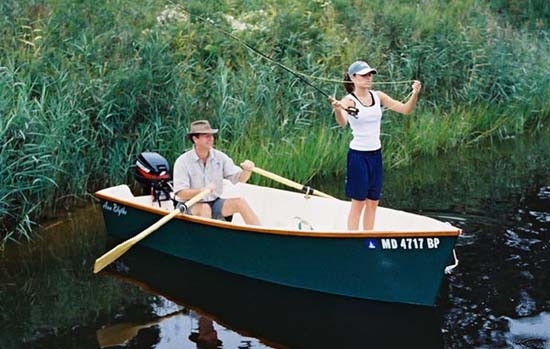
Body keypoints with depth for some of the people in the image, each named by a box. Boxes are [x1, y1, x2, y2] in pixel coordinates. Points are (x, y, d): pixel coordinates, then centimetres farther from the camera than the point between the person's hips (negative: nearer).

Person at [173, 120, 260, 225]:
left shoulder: (220, 157, 1)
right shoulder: (182, 162, -11)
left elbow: (240, 178, -2)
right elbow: (181, 194, -17)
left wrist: (247, 170, -24)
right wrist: (203, 190, -31)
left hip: (215, 203, 4)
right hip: (191, 207, -4)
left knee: (240, 202, -17)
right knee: (205, 208, -35)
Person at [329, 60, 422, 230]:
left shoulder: (378, 96, 4)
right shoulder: (349, 100, -12)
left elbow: (405, 109, 1)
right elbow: (342, 122, -32)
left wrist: (415, 94, -18)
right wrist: (337, 110, -54)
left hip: (376, 154, 6)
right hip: (358, 155, -6)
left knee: (373, 202, 10)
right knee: (358, 203, -2)